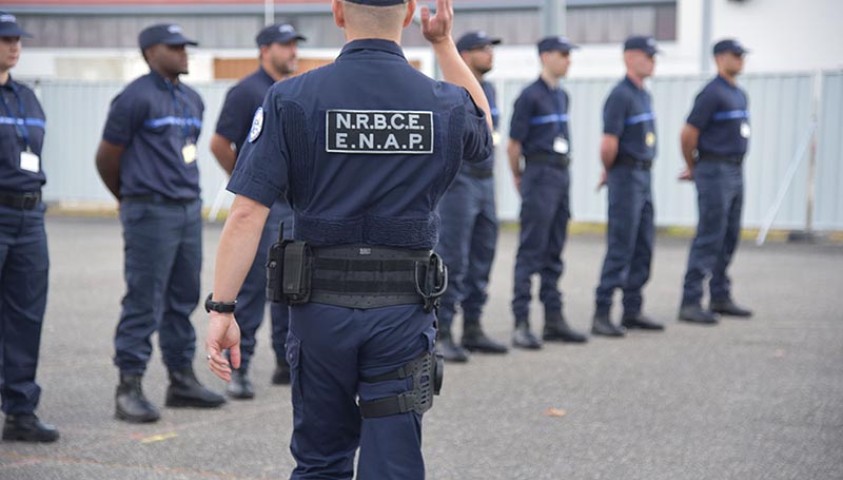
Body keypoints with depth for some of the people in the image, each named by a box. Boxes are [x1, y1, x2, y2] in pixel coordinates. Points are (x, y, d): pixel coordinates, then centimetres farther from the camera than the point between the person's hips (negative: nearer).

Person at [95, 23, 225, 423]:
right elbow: (107, 157, -4)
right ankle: (129, 389, -2)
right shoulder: (136, 98, -9)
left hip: (189, 210, 8)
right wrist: (130, 198, 10)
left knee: (183, 301, 13)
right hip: (151, 213, -8)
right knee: (144, 303, -7)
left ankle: (182, 380, 22)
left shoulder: (192, 100, 15)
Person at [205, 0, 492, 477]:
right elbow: (482, 130, 25)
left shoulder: (292, 99, -7)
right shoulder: (445, 103, -2)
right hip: (403, 311, 0)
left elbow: (248, 213, -12)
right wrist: (445, 43, 25)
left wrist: (222, 308, -8)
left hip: (321, 303, 0)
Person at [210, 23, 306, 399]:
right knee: (252, 286, -5)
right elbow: (220, 144, -9)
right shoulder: (247, 91, -9)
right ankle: (238, 367, 1)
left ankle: (288, 361, 21)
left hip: (298, 202, 7)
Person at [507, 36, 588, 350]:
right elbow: (514, 143, -10)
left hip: (561, 176, 8)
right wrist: (519, 178, -1)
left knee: (554, 253, 11)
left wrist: (563, 168, 14)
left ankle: (554, 320, 17)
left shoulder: (561, 96, 15)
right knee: (531, 252, -8)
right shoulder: (530, 96, -10)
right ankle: (521, 324, -7)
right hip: (540, 176, -8)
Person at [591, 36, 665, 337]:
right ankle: (601, 315, -5)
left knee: (643, 249, 11)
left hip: (644, 176, 9)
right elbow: (608, 145, -21)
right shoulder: (621, 95, -15)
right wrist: (609, 172, -3)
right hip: (626, 176, -9)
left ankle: (632, 312, 19)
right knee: (620, 249, -8)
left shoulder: (644, 95, 15)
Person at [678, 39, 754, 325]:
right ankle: (690, 303, -8)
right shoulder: (712, 93, -12)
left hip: (736, 171, 9)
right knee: (709, 239, -9)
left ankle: (720, 298, 21)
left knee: (729, 239, 12)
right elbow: (688, 133, -14)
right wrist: (693, 168, 0)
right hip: (715, 172, -9)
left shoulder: (740, 95, 16)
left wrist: (696, 166, 17)